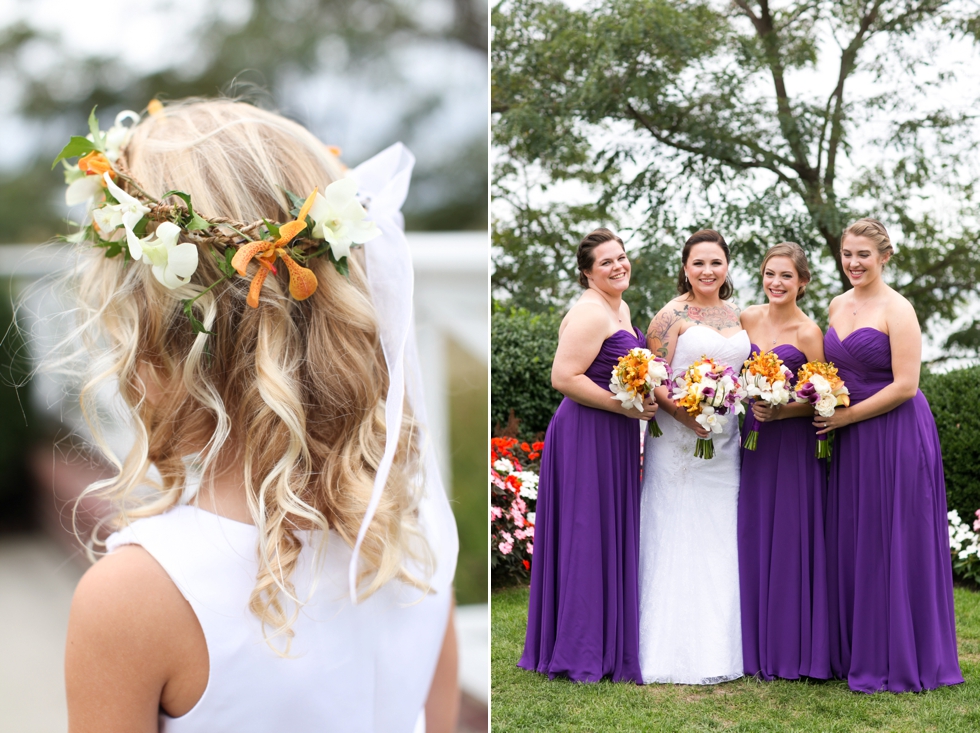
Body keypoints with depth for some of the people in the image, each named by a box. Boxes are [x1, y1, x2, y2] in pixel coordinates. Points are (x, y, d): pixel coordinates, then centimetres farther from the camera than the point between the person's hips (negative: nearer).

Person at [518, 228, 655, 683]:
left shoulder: (620, 308, 16)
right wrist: (624, 406, -21)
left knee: (611, 538, 14)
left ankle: (607, 642, 24)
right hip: (587, 437, -10)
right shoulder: (589, 313, -16)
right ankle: (581, 654, 6)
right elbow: (563, 377, -23)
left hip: (614, 439, 10)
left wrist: (648, 395, 13)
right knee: (587, 538, -3)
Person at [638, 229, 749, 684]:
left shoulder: (735, 315, 13)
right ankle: (679, 651, 5)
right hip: (679, 439, -6)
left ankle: (719, 648, 18)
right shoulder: (672, 315, -6)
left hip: (725, 440, 6)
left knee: (721, 540, 9)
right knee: (679, 540, -2)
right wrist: (685, 413, -23)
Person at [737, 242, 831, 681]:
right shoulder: (746, 319, 6)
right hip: (753, 438, 5)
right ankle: (756, 648, 18)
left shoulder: (808, 333, -8)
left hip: (793, 444, -5)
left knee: (789, 538, -2)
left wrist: (780, 411, -22)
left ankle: (791, 649, 9)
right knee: (753, 536, 8)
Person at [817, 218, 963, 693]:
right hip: (850, 440, 8)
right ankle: (856, 653, 22)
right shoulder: (838, 306, 11)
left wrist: (844, 417, -14)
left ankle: (898, 660, 10)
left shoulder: (897, 310, -12)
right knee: (851, 543, 11)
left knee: (892, 543, -1)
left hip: (896, 436, -7)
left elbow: (905, 386, -17)